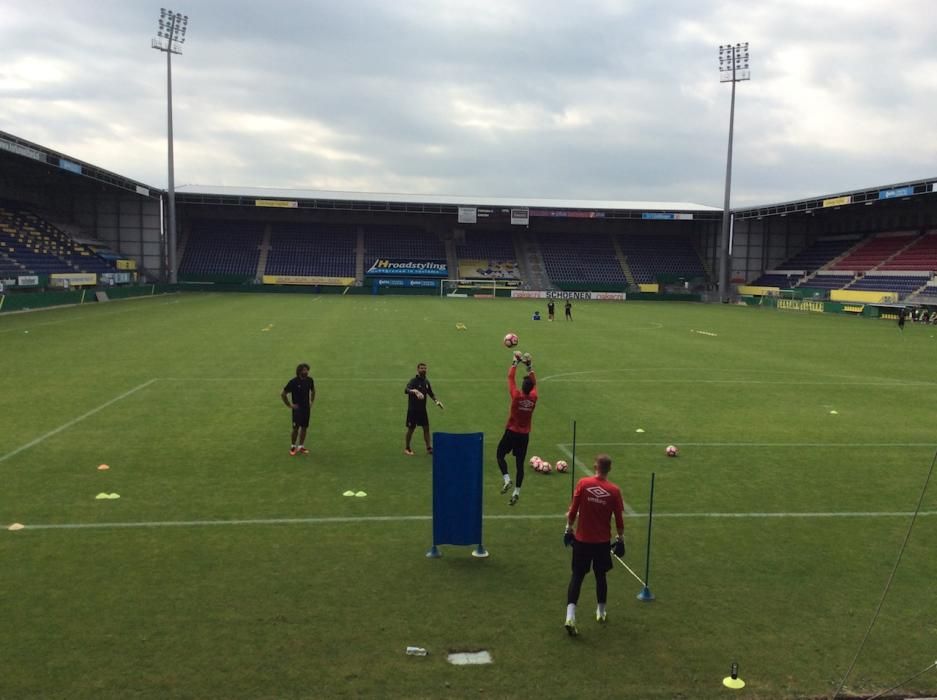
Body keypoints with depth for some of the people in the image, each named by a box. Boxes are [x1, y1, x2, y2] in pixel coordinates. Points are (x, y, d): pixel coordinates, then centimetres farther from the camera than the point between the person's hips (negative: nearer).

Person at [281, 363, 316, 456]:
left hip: (306, 408, 4)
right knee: (296, 428, -2)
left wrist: (311, 402, 11)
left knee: (304, 428, 8)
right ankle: (293, 447, 12)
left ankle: (301, 446, 19)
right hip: (297, 408, -4)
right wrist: (289, 405, -6)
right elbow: (282, 394, -8)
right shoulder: (293, 382, -14)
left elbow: (313, 391, 19)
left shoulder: (309, 380, -1)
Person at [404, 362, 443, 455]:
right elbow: (406, 390, -32)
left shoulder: (426, 382, 7)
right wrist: (415, 391, -50)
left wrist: (436, 401, 4)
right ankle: (406, 448, 16)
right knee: (411, 429, 3)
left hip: (422, 409, 6)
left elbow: (431, 393, 20)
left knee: (426, 428, 3)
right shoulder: (413, 381, -14)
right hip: (413, 409, -6)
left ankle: (428, 448, 7)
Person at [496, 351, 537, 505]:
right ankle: (516, 492, 5)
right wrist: (529, 366, 13)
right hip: (525, 435, 3)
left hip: (512, 432, -3)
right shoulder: (534, 398, -8)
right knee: (520, 464, 7)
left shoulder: (517, 396, -18)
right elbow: (534, 382, 10)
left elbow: (510, 377, -7)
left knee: (500, 455, 14)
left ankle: (506, 480, -6)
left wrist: (515, 362, 3)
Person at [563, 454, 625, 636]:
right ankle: (601, 612, 33)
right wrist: (620, 539, 11)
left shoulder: (583, 483, -10)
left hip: (582, 539, -1)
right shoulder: (614, 491, -8)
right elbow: (619, 519, -3)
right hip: (603, 541, 1)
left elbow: (573, 510, -7)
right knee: (600, 576, 19)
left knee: (577, 576, 5)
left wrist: (568, 529, 7)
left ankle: (570, 616, -8)